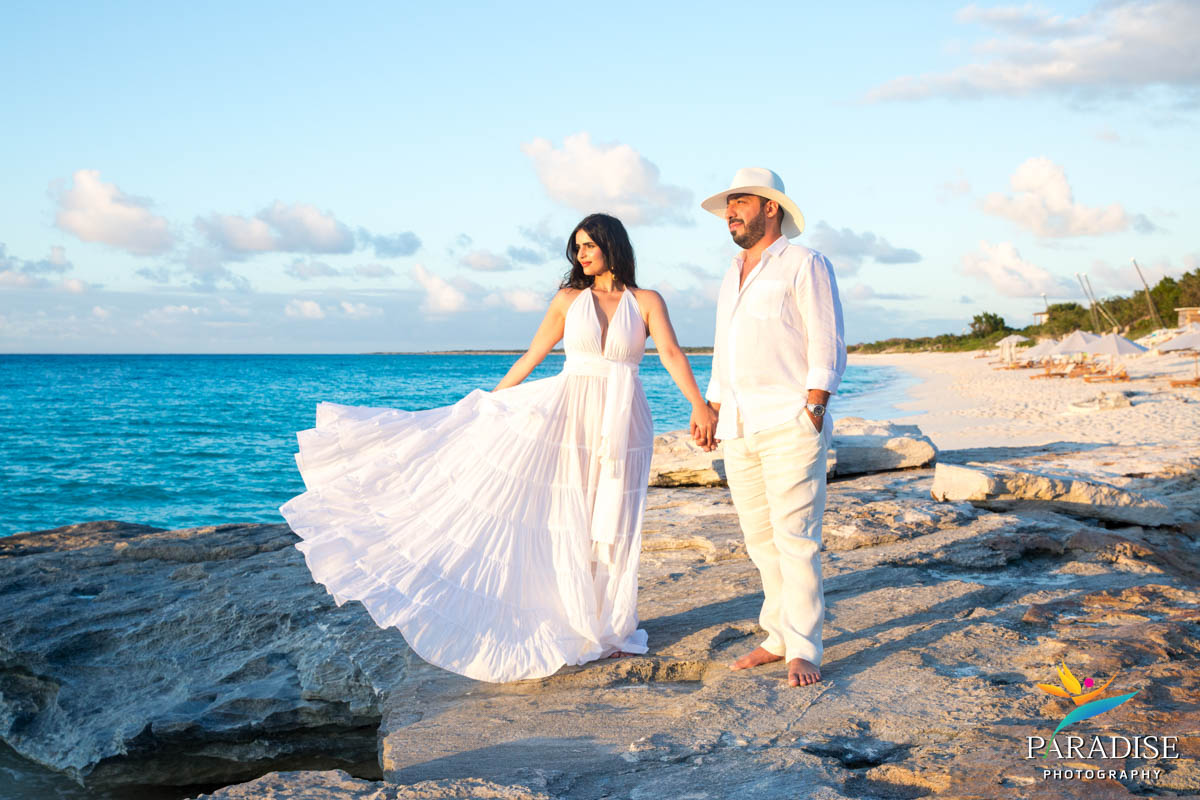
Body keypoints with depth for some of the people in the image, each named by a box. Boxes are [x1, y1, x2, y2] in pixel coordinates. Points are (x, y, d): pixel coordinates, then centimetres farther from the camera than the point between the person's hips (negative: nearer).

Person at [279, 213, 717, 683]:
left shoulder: (645, 302, 3)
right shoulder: (569, 299, 7)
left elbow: (672, 354, -8)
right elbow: (531, 356, 12)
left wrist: (699, 404, -20)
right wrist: (489, 401, 15)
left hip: (622, 425, -1)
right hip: (569, 417, 1)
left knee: (613, 526, 3)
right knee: (570, 524, 2)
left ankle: (612, 629, 17)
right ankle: (577, 626, 13)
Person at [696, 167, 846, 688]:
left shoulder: (805, 265, -1)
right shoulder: (733, 277, 21)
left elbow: (827, 345, -7)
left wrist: (813, 410, -15)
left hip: (790, 425, -7)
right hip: (740, 429, 7)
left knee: (795, 538, -8)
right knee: (760, 540, 8)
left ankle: (804, 651, -3)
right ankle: (779, 637, 17)